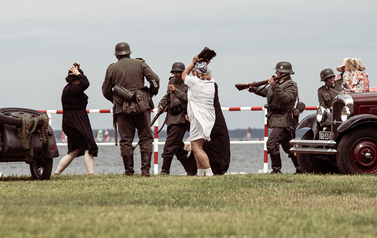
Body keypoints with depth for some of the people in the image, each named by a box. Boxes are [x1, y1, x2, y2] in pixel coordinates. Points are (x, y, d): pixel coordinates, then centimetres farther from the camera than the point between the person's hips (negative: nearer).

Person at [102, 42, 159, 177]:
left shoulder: (112, 68, 7)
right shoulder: (140, 64, 5)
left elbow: (106, 91, 12)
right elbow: (155, 80, -3)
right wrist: (151, 94, 14)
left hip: (122, 107, 0)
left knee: (126, 140, 4)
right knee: (146, 138, 4)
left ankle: (129, 172, 2)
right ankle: (145, 170, -6)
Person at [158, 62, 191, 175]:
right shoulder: (172, 81, 13)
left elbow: (189, 98, -19)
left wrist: (176, 90, -24)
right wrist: (162, 104, 8)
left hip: (181, 118, -8)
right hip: (172, 118, 8)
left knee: (170, 145, -11)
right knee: (178, 147, 11)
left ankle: (165, 171, -8)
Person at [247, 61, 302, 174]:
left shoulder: (291, 85, -11)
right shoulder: (278, 83, 17)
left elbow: (285, 98, -29)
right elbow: (264, 92, 31)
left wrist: (275, 86, -33)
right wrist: (253, 88, 19)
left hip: (284, 121, -10)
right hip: (277, 120, 10)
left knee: (272, 143, -16)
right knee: (288, 146, 13)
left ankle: (276, 169, -14)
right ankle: (300, 168, 17)